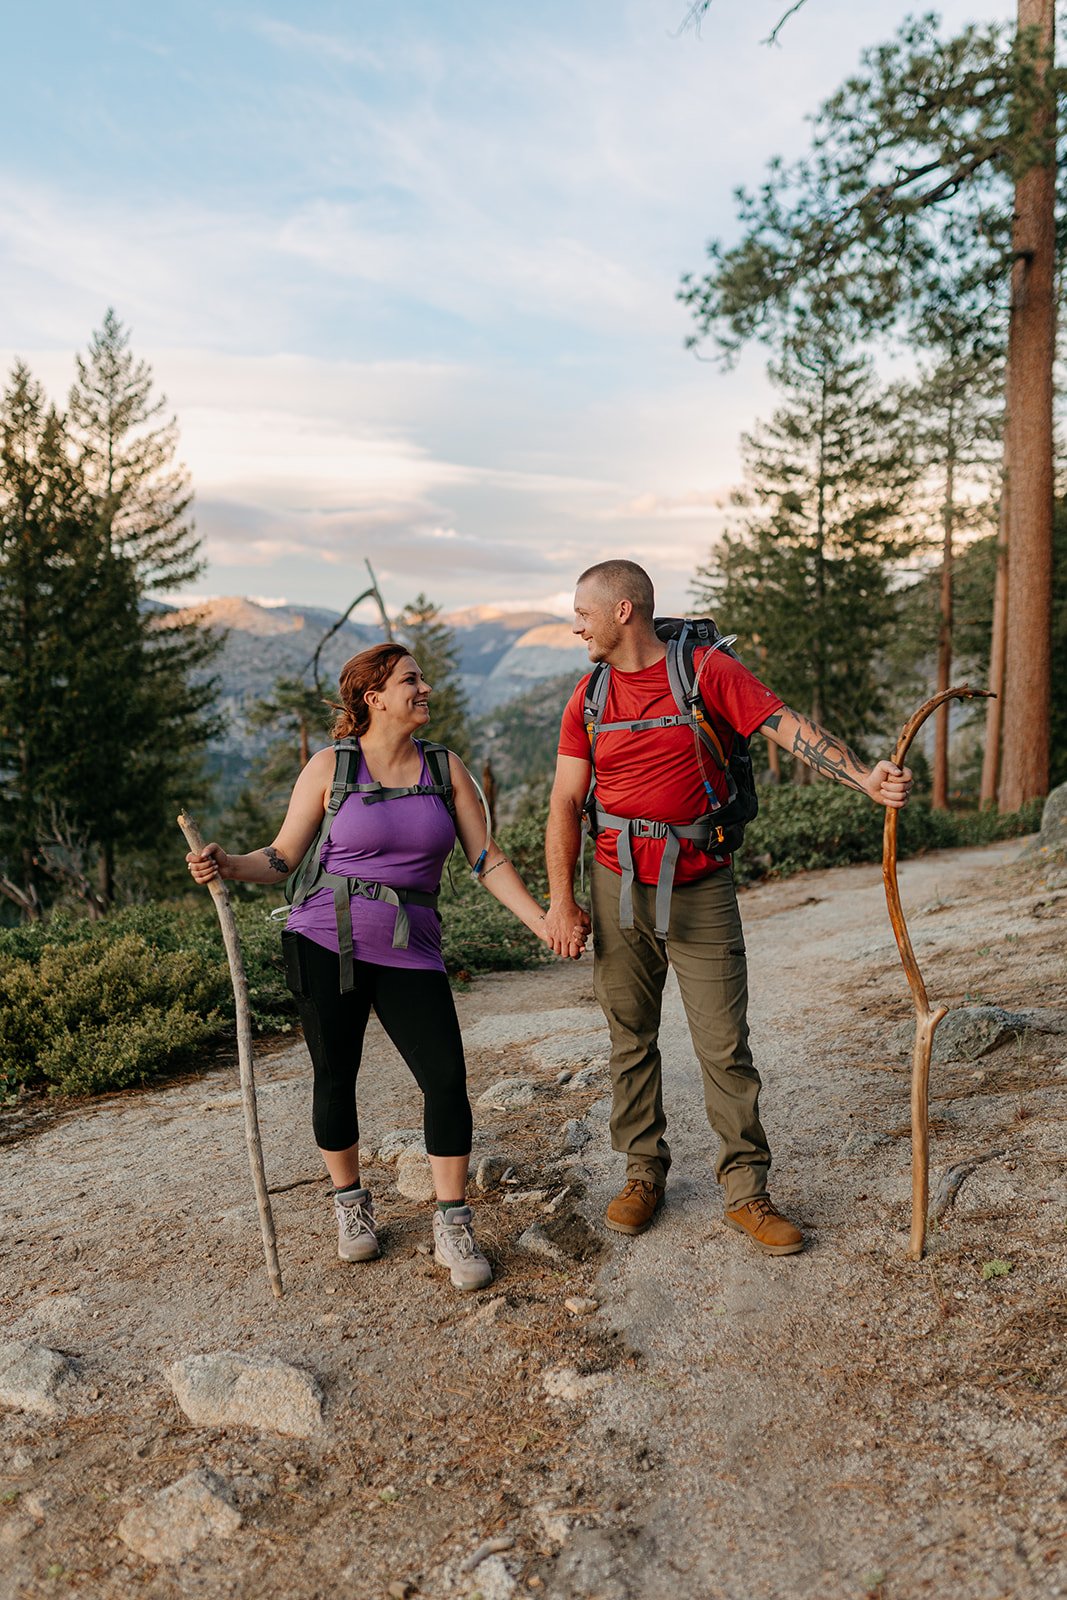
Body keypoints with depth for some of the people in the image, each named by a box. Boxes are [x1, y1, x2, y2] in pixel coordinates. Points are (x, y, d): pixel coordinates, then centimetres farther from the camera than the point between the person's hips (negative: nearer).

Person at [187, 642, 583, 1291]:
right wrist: (226, 865, -17)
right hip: (326, 941, -1)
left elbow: (488, 859, 6)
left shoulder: (447, 769, 7)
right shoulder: (330, 767, 1)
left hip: (411, 951, 2)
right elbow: (283, 859, 2)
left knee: (447, 1076, -9)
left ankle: (453, 1229, 7)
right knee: (335, 1078, 7)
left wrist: (545, 924, -2)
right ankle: (351, 1206, 33)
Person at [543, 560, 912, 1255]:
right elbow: (566, 801, 4)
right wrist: (561, 900, -2)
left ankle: (748, 1192, 15)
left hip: (700, 890, -3)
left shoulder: (708, 670, -6)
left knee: (725, 1046, 0)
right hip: (619, 889, 3)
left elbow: (787, 724, -15)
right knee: (631, 1039, 12)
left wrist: (864, 777, -30)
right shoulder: (591, 697, 5)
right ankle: (644, 1173, 29)